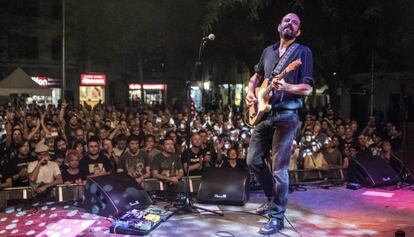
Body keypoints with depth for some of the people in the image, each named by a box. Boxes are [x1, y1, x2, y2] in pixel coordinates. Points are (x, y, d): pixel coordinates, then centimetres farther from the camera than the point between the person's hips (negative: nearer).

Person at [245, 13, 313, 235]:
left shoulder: (303, 52, -1)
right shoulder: (268, 51, 16)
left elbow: (307, 88, -7)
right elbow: (256, 75, 26)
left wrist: (286, 87, -26)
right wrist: (251, 91, 5)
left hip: (286, 116, -6)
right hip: (264, 114, 6)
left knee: (279, 167, -6)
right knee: (254, 160, 10)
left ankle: (277, 217, 4)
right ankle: (273, 198, 31)